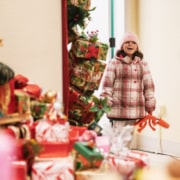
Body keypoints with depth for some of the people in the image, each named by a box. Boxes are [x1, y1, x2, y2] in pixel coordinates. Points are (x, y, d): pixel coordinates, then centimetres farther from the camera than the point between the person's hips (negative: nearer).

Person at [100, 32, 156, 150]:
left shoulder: (142, 64, 12)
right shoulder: (114, 63, 0)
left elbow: (149, 85, 12)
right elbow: (107, 84, -3)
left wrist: (150, 106, 9)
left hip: (135, 109, 4)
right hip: (118, 108, -4)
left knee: (129, 137, 12)